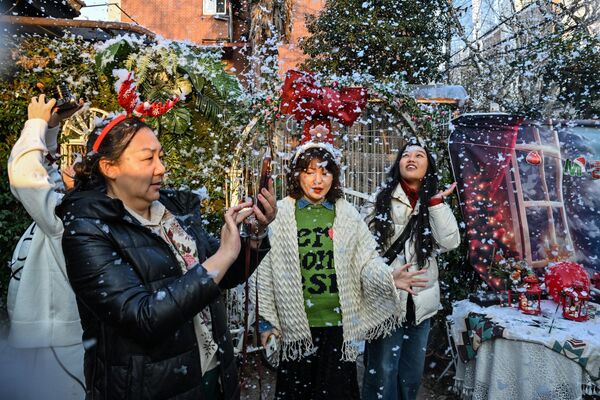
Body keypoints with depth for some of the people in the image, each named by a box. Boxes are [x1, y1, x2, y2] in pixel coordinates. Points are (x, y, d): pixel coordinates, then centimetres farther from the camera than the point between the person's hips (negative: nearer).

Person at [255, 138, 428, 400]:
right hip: (297, 326, -1)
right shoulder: (280, 214, -3)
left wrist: (387, 277, -17)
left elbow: (366, 259, 3)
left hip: (340, 324, 1)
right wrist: (266, 319, 1)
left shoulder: (348, 216, 2)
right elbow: (266, 269, -1)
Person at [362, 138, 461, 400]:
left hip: (420, 303, 4)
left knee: (412, 377, 18)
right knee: (382, 375, 1)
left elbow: (450, 243, -8)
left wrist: (436, 202, -12)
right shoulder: (382, 200, -3)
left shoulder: (433, 204, 7)